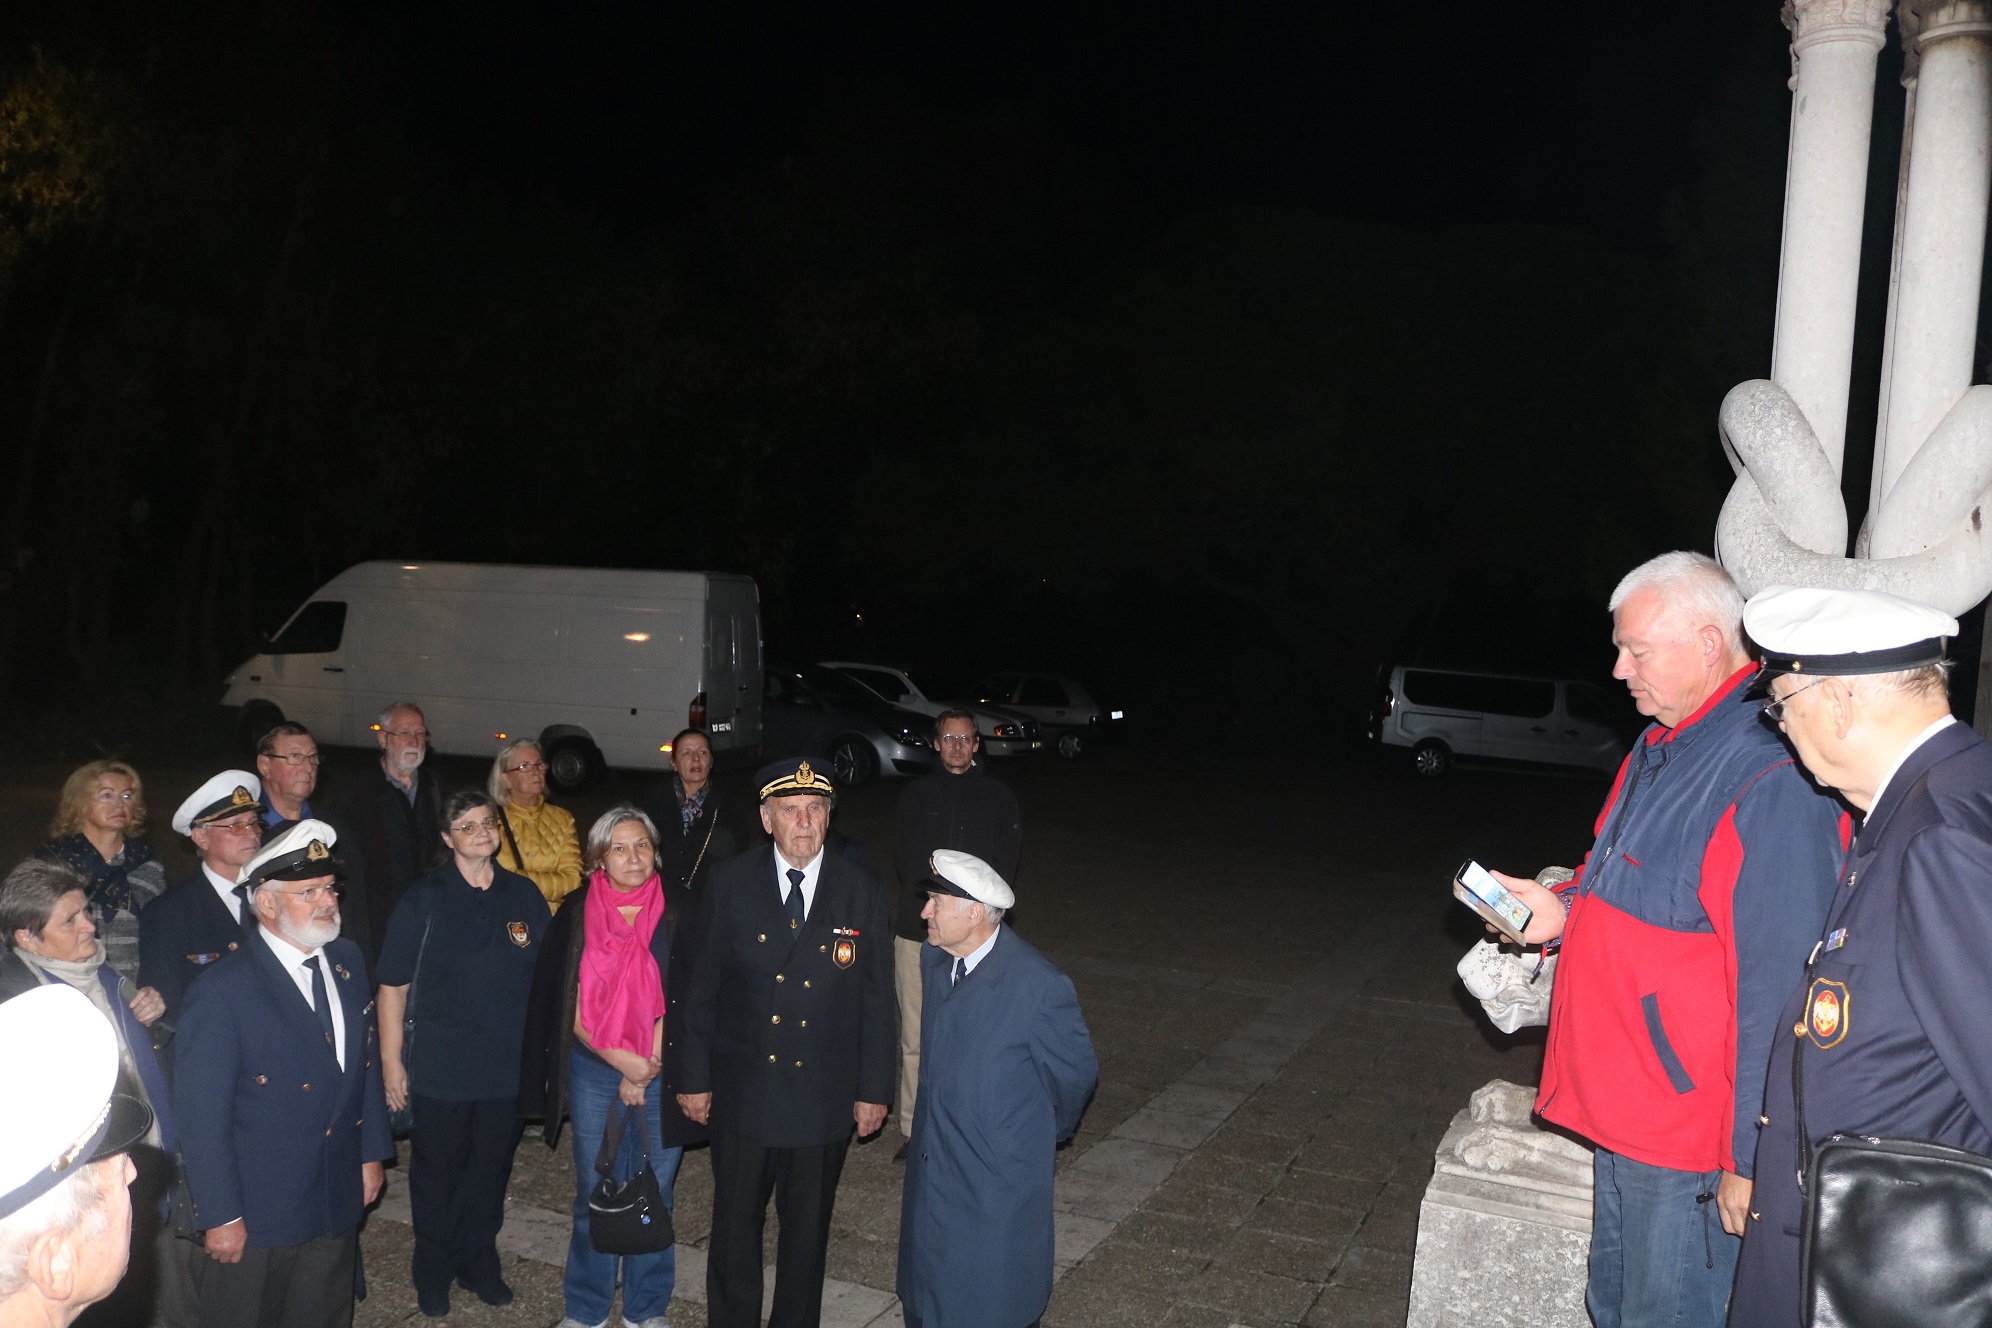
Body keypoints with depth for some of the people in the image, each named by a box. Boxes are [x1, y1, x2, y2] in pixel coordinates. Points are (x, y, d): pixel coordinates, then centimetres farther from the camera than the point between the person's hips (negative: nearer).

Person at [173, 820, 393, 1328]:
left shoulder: (347, 960, 0)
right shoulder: (222, 992, -20)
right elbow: (200, 1118, -17)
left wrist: (371, 1152, 11)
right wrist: (220, 1217, -15)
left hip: (338, 1204, 6)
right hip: (256, 1215, -6)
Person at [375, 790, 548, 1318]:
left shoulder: (525, 895, 0)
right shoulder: (424, 899, -8)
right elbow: (393, 984, -7)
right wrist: (391, 1061, -9)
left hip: (508, 1069, 3)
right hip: (441, 1070, -2)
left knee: (491, 1173, 16)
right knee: (437, 1176, 13)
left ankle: (480, 1264, 37)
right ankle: (434, 1274, 34)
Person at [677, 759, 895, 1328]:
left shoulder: (862, 891, -7)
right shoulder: (730, 883, -7)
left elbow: (877, 999, -2)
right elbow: (702, 987, -1)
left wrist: (874, 1089, -1)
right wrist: (694, 1077, -1)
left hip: (824, 1097, 0)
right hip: (742, 1090, 0)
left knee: (807, 1229, 16)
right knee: (735, 1224, 14)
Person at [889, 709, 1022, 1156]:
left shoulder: (999, 798, 8)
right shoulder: (915, 795, 11)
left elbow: (1005, 866, 5)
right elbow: (903, 859, 9)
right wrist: (928, 898, -5)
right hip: (917, 930, 1)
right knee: (914, 1038, 4)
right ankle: (913, 1130, 15)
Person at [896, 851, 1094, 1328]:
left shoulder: (1038, 984, -24)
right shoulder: (934, 960, -3)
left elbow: (1075, 1073, -9)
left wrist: (1049, 1133, 7)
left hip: (998, 1180, -6)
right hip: (932, 1171, 6)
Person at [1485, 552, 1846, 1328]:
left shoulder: (1771, 778, -23)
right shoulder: (1661, 749, 9)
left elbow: (1777, 987, -23)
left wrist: (1750, 1156, -20)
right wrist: (1566, 909, 4)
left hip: (1687, 1128, -9)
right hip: (1622, 1104, 9)